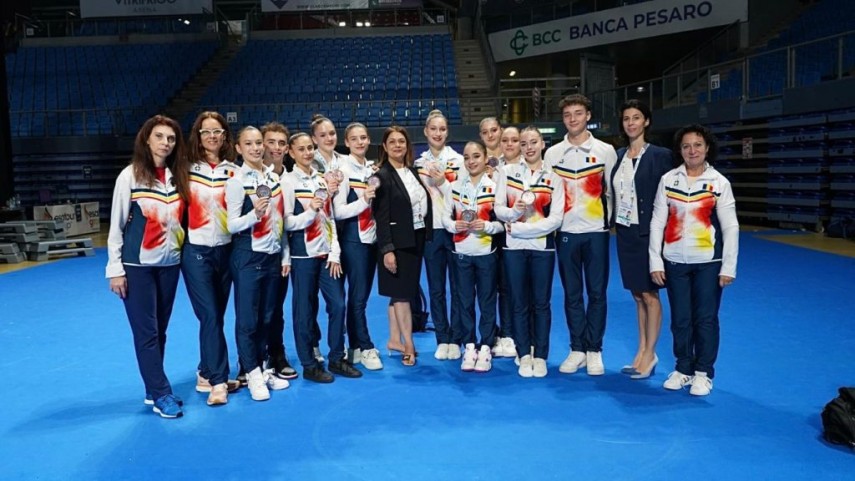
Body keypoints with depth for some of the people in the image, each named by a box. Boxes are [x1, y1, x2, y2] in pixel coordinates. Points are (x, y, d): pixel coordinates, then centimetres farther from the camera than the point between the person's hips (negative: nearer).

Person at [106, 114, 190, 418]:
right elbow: (116, 225, -5)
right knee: (146, 332, -2)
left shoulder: (178, 176, 5)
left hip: (169, 264, 4)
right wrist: (115, 268, -9)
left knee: (160, 330, 11)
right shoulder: (131, 175, -6)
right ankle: (162, 395, 4)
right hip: (137, 265, -4)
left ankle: (154, 390, 21)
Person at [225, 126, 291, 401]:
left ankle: (262, 368, 25)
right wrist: (254, 214, -28)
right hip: (248, 257, -5)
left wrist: (285, 255, 11)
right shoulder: (236, 181, -8)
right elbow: (231, 225, -11)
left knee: (266, 317, 13)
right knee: (247, 319, 2)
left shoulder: (274, 178, 8)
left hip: (273, 255, 6)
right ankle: (253, 374, 14)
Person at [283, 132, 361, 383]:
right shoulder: (288, 182, -4)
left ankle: (337, 359, 19)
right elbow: (286, 223, -8)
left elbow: (330, 218, 11)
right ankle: (309, 365, 14)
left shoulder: (322, 180, 12)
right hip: (303, 254, -5)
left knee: (338, 304, 4)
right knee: (305, 309, 2)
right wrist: (310, 212, -23)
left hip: (327, 253, 5)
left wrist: (335, 252, 4)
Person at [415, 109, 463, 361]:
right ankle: (442, 339, 19)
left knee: (457, 287, 2)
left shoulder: (458, 160, 0)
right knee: (436, 289, 8)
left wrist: (442, 182, -17)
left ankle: (455, 340, 13)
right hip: (430, 230, 3)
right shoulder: (419, 163, 9)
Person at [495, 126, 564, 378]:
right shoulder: (508, 171, 5)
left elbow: (555, 219, -8)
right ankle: (524, 356, 17)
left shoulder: (554, 177, 1)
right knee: (519, 303, 7)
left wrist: (518, 228, -14)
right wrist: (513, 212, -21)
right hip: (514, 247, 1)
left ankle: (541, 356, 17)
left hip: (542, 248, -1)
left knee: (541, 303, 6)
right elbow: (498, 209, 1)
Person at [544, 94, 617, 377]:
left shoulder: (605, 151, 2)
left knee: (597, 293, 2)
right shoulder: (552, 153, 6)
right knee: (572, 294, 7)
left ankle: (594, 350, 14)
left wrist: (611, 219, 0)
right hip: (566, 232, 2)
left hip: (596, 231, -1)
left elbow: (613, 191, 6)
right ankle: (577, 349, 17)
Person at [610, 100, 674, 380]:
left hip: (647, 233, -6)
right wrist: (614, 224, 4)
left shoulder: (660, 155, -7)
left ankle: (650, 354, 12)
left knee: (649, 294, 1)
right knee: (637, 295, 13)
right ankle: (642, 351, 23)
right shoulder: (619, 156, 10)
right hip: (625, 232, 6)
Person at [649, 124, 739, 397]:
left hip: (708, 262, -1)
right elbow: (657, 222, 2)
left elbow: (730, 227, 0)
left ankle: (704, 372, 19)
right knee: (680, 319, 8)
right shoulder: (668, 180, 2)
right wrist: (655, 262, -2)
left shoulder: (719, 182, 0)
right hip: (675, 261, 1)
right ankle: (683, 369, 24)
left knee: (705, 319, 4)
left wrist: (729, 267, -5)